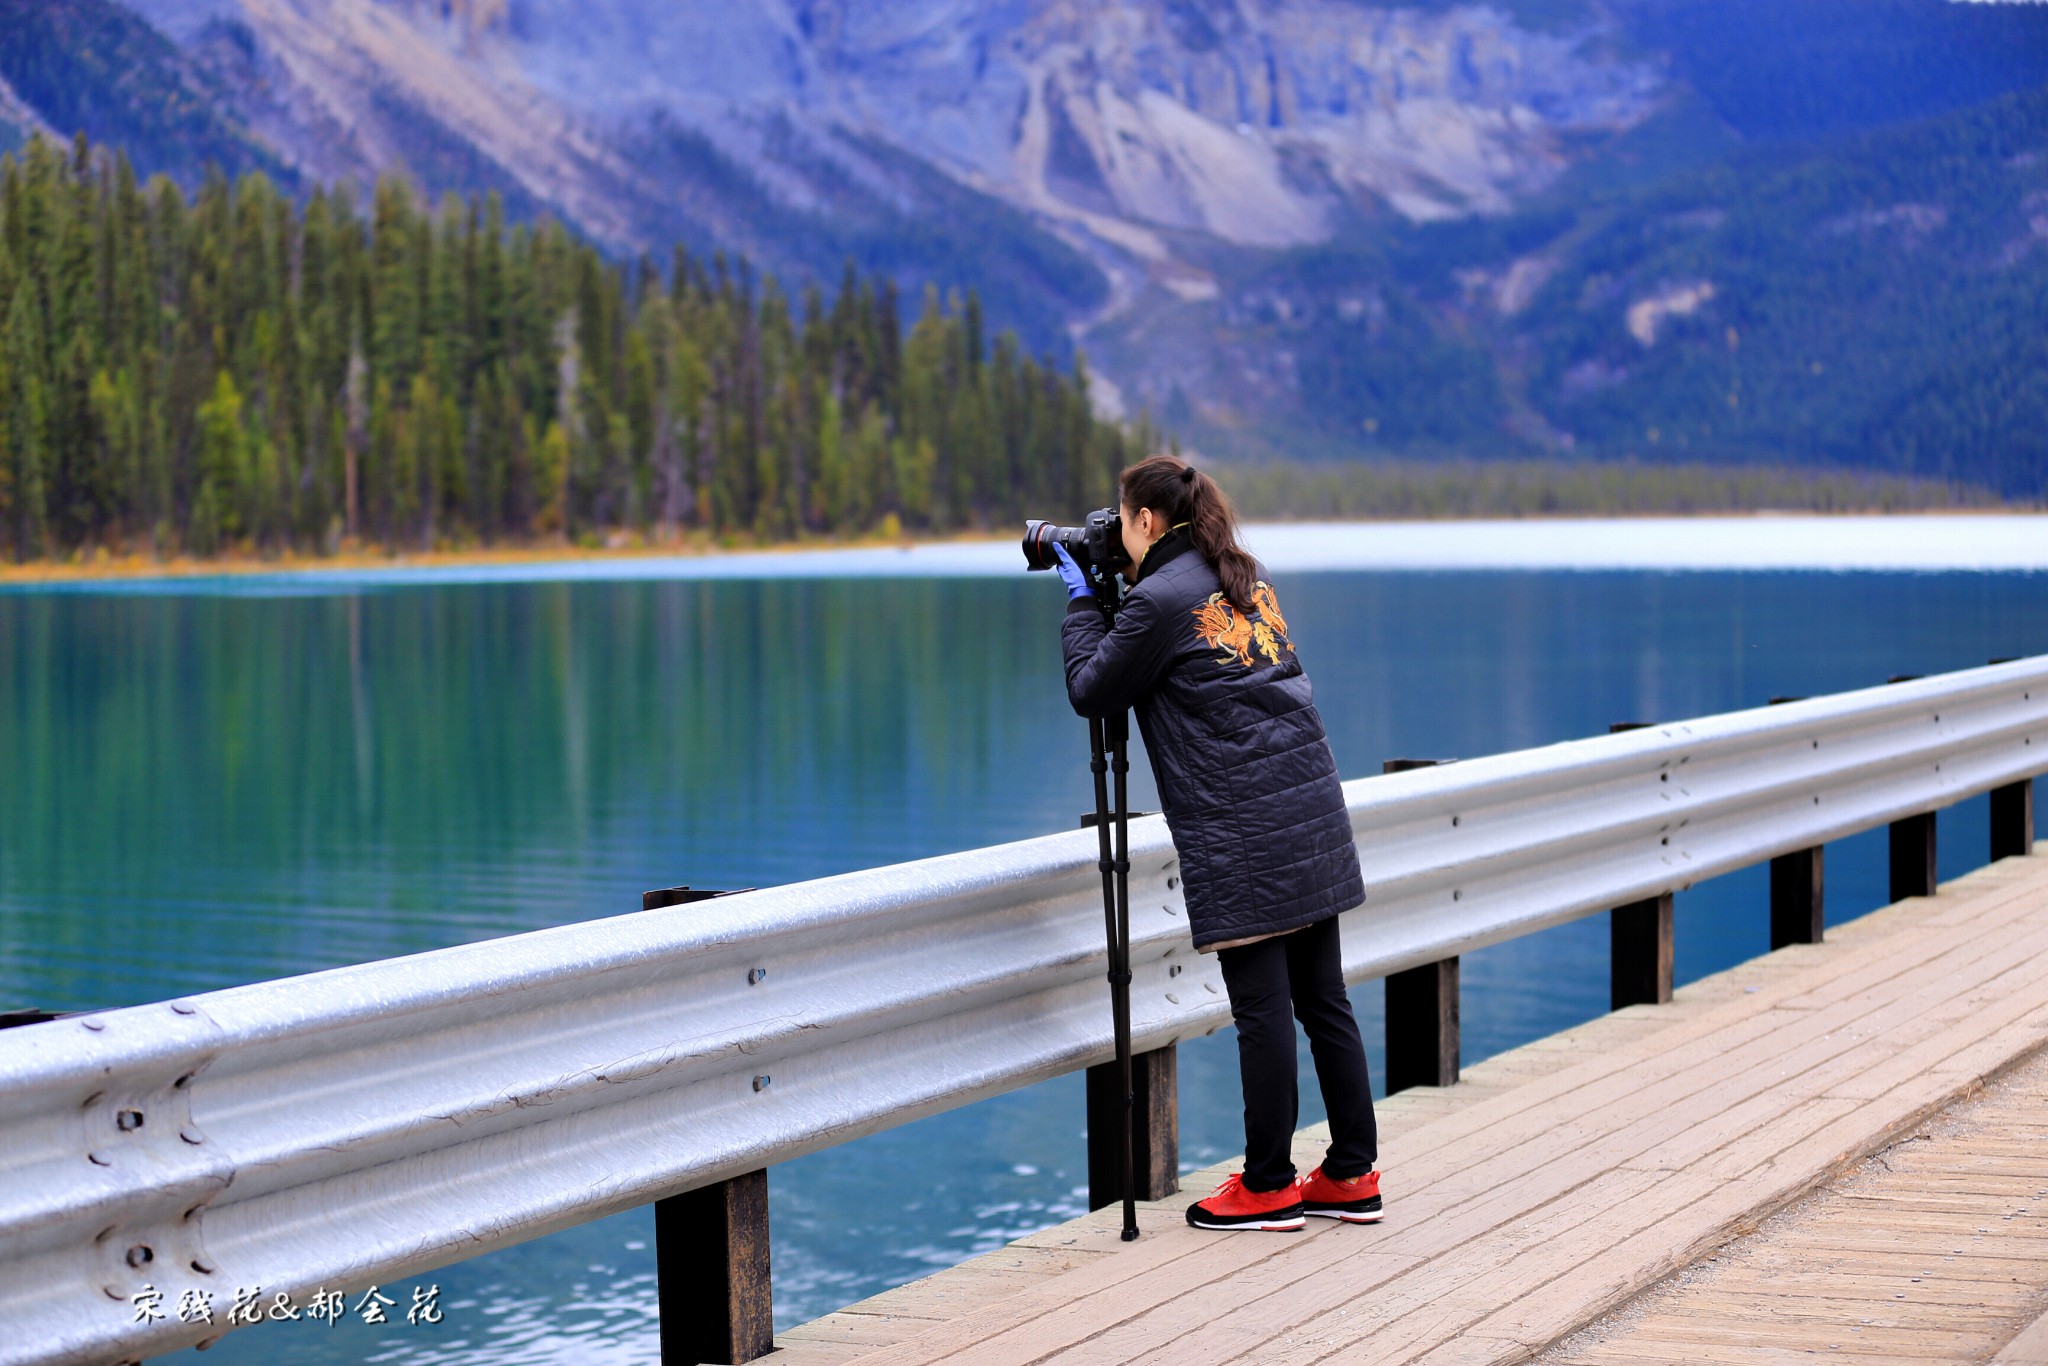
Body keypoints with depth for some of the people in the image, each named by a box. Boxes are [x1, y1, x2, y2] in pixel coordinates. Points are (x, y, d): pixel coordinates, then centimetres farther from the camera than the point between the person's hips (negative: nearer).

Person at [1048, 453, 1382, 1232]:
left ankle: (1268, 1187, 4)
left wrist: (1081, 598, 10)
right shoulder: (1244, 579, 16)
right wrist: (1111, 591, 22)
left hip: (1241, 834, -8)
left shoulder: (1161, 601, -9)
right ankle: (1352, 1175, 13)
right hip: (1312, 814, 8)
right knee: (1322, 999, 9)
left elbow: (1089, 691, 0)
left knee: (1262, 1009, -2)